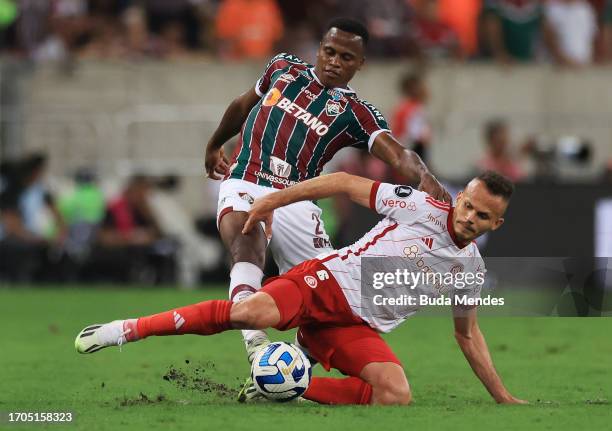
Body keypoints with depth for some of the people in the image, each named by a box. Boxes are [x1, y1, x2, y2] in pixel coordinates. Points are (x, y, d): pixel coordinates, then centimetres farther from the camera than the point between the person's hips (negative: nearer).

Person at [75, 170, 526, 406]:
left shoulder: (470, 269, 9)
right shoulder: (421, 206, -4)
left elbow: (467, 333, 23)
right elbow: (345, 182, 2)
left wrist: (504, 399, 21)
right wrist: (272, 201, -1)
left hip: (358, 325, 4)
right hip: (327, 279, -4)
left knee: (397, 395, -27)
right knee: (253, 312, -35)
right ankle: (128, 329, -25)